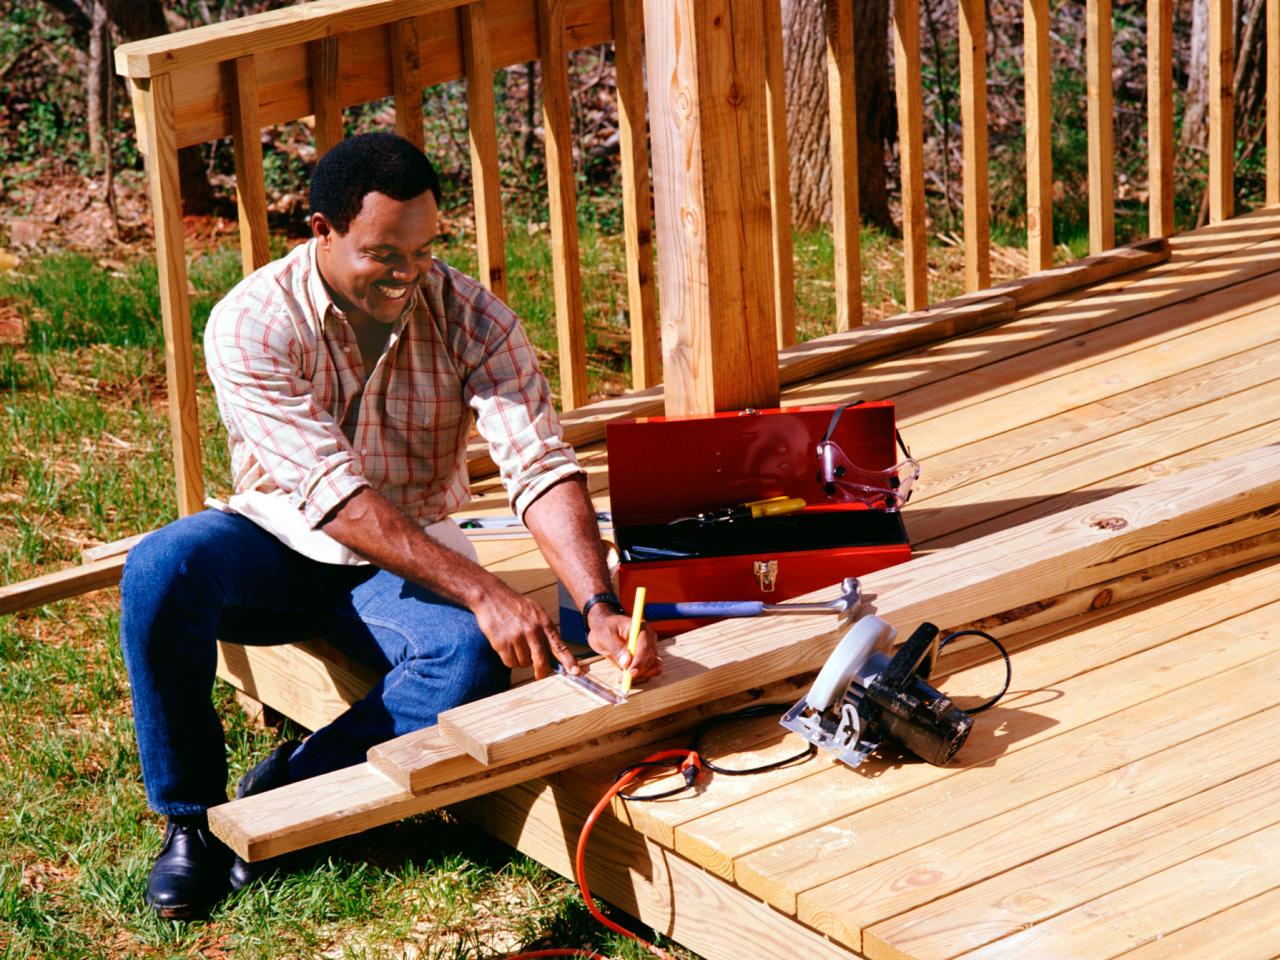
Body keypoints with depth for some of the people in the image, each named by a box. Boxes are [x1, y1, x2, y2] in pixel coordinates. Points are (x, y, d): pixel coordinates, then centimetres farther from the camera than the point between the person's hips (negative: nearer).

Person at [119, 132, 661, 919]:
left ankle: (279, 795, -14)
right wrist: (483, 592, -37)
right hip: (281, 544, -1)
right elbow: (335, 494, -29)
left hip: (411, 558, 1)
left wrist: (599, 607, -39)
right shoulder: (252, 324, -21)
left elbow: (542, 469, -22)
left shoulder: (472, 317, -14)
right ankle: (190, 818, -14)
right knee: (160, 570, -32)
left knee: (470, 655, -32)